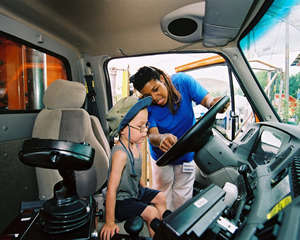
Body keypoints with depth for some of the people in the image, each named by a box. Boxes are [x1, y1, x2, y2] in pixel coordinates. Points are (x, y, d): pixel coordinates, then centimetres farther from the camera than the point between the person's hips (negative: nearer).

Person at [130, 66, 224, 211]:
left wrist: (216, 103, -42)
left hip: (187, 154, 1)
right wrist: (161, 139, -57)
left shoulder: (182, 81, -22)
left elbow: (207, 99, -18)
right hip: (162, 157, 0)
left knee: (182, 199, 14)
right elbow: (152, 135, -33)